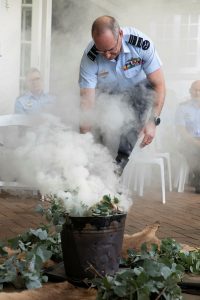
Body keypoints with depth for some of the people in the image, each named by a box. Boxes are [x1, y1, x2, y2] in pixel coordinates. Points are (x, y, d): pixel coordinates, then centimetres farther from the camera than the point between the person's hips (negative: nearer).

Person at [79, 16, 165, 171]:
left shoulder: (142, 43, -31)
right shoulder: (89, 58, -28)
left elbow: (159, 84, -26)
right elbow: (87, 99, -26)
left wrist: (153, 121, -34)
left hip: (138, 87, -1)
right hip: (109, 94, 1)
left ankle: (122, 158, -34)